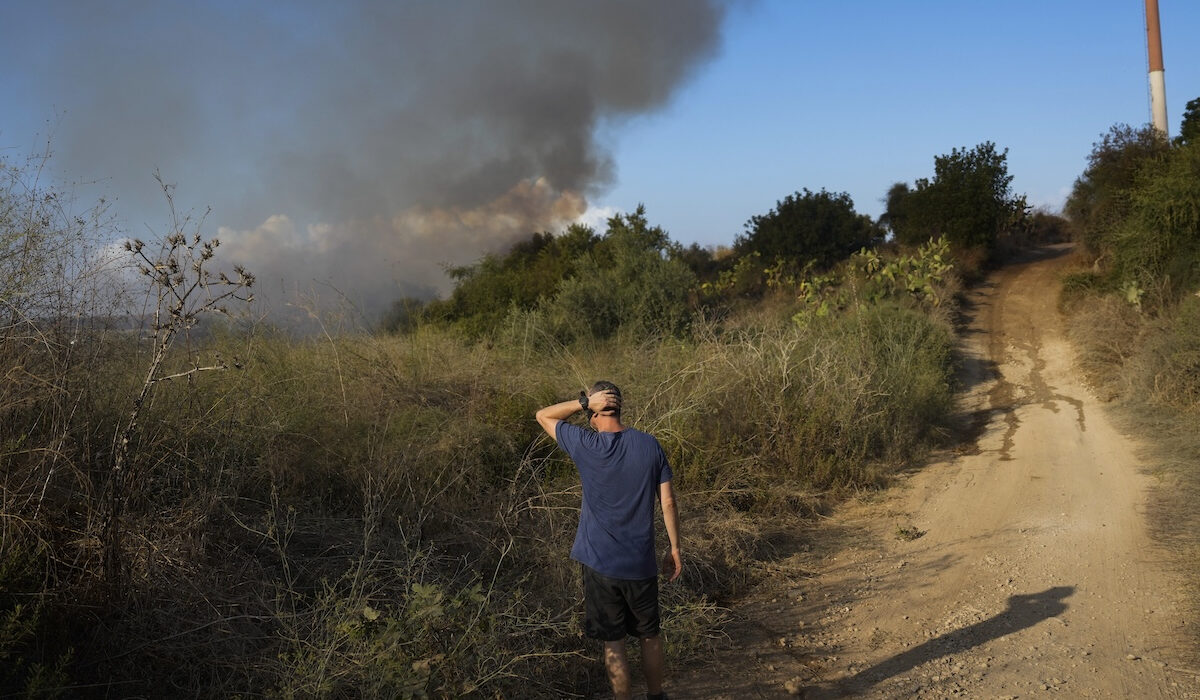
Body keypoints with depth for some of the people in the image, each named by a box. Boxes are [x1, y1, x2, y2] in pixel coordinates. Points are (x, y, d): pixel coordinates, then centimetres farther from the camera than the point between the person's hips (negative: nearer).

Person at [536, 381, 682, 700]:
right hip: (641, 563, 3)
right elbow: (668, 501, -2)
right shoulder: (649, 445, -5)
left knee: (613, 643, 9)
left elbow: (543, 416, 2)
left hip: (601, 563, -3)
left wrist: (584, 402, -10)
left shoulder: (585, 445, -13)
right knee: (650, 636, 20)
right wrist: (675, 548, 8)